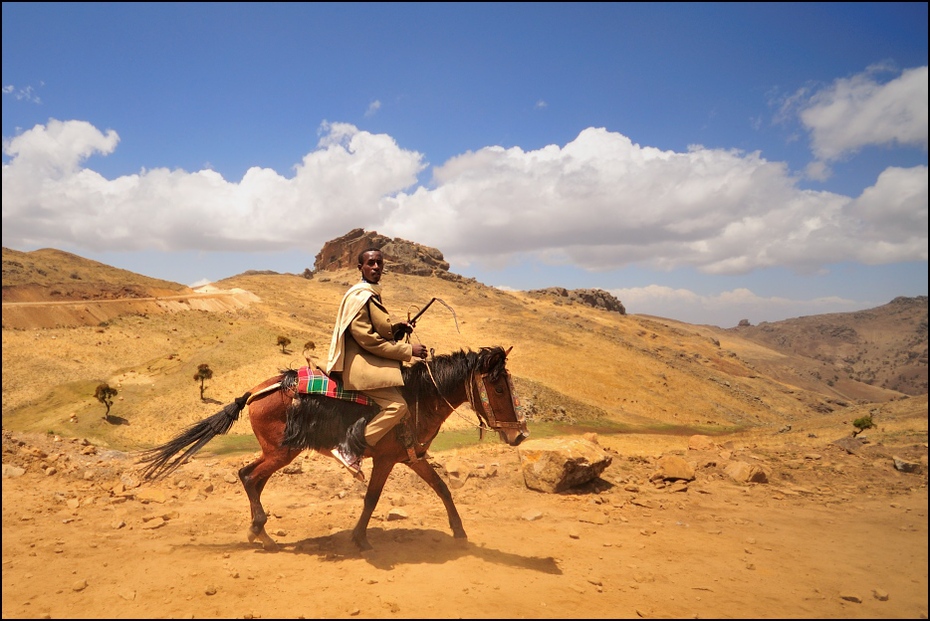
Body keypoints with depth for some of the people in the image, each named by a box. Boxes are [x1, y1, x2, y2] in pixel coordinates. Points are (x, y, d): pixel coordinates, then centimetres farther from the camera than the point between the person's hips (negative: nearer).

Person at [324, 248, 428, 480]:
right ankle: (351, 448, -17)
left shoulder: (372, 295, 18)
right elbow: (366, 338, -19)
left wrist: (397, 329, 7)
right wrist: (407, 350, -17)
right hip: (360, 364, -10)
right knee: (397, 405, -22)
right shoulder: (359, 295, -13)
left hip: (372, 362, 10)